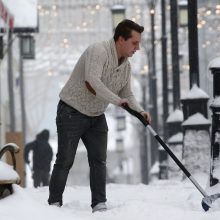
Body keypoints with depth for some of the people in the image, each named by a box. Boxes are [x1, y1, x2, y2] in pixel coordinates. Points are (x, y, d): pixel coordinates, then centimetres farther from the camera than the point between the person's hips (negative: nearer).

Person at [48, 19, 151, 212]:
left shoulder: (126, 66, 4)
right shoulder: (98, 51, -23)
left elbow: (127, 94, 10)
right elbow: (93, 81, -36)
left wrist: (140, 111, -9)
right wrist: (117, 100, -35)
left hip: (96, 117, 7)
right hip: (72, 112, -7)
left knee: (99, 160, 0)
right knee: (65, 161, -4)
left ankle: (99, 204, 1)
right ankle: (54, 203, 3)